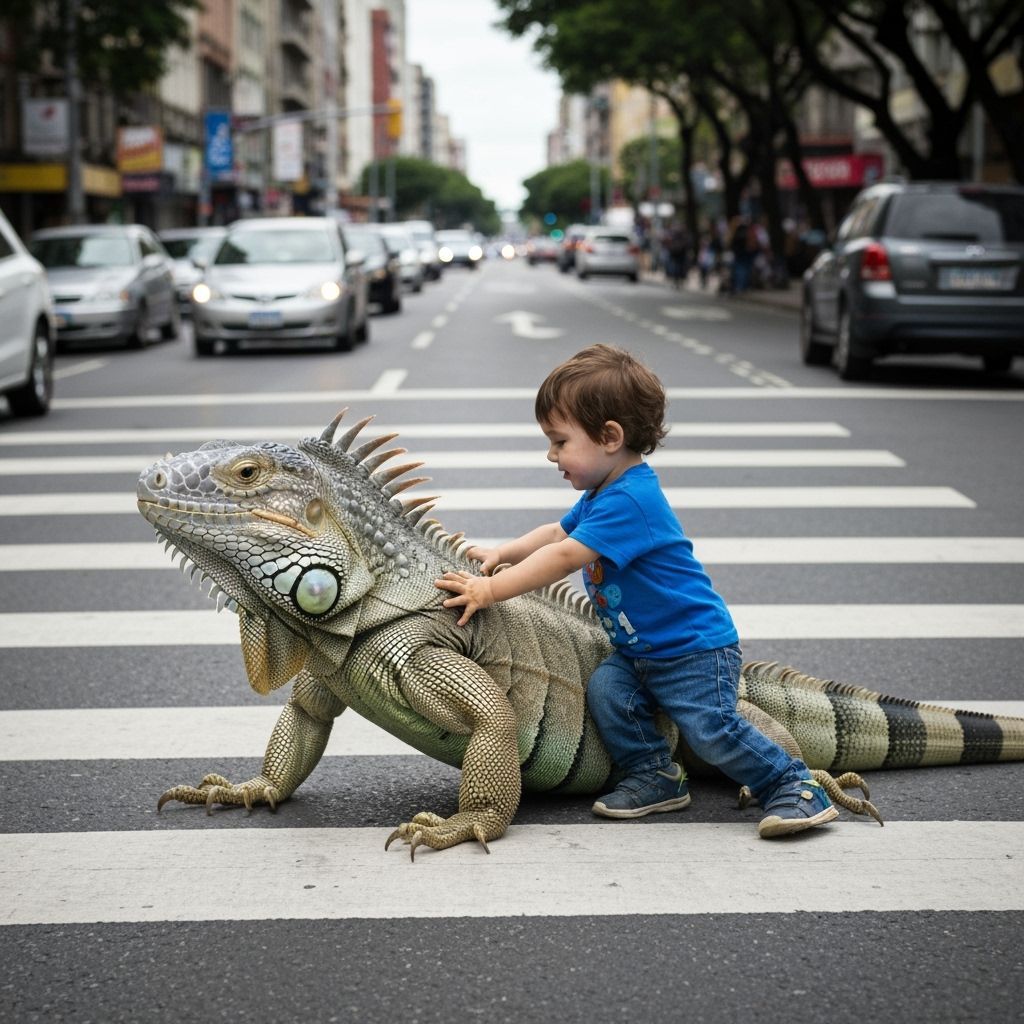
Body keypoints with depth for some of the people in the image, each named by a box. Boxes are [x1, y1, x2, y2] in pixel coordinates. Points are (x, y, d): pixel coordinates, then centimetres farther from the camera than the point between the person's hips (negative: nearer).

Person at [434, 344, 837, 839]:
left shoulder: (630, 501, -26)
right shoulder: (601, 495, 7)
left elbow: (565, 557, -29)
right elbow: (558, 532, 22)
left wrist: (490, 589, -25)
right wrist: (504, 553, 6)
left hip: (693, 649, -9)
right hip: (638, 651, 9)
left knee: (710, 729, -18)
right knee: (606, 687, -13)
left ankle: (795, 787, -2)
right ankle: (654, 774, 1)